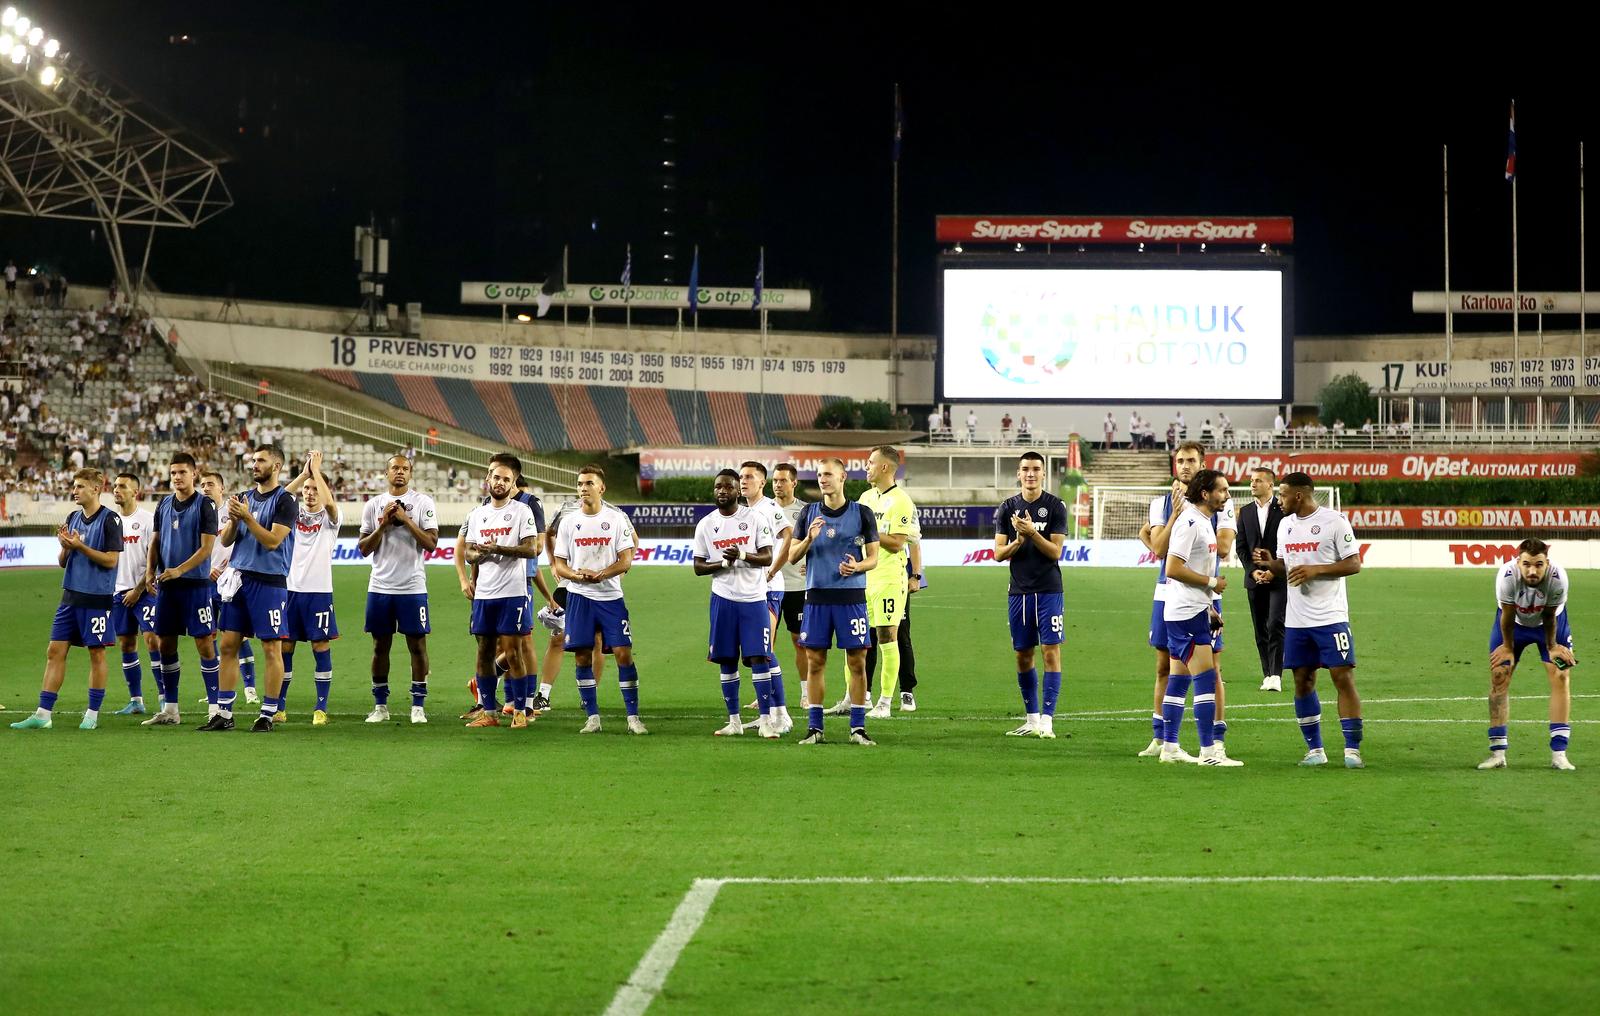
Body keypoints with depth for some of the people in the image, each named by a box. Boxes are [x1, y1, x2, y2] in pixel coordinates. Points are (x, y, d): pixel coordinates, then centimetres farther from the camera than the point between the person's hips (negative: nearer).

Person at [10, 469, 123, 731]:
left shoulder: (110, 519, -8)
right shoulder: (73, 518, 12)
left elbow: (111, 560, -14)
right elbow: (62, 562, 15)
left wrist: (80, 546, -18)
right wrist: (65, 547, -6)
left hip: (97, 598, -7)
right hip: (71, 596, 7)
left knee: (97, 654, 1)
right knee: (55, 652, 3)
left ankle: (92, 714, 10)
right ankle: (43, 714, 5)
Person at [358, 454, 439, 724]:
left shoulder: (423, 502, 0)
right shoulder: (374, 505, 8)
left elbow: (431, 543, -7)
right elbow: (364, 548, 6)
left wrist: (406, 519, -13)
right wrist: (383, 524, -7)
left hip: (412, 587, -2)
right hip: (380, 587, 3)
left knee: (417, 644, -1)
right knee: (380, 645, 7)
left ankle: (418, 706, 5)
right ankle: (380, 706, 14)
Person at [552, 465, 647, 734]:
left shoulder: (617, 518, 2)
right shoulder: (569, 522, 7)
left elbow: (626, 561, -3)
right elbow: (559, 565, 6)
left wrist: (601, 574, -19)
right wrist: (577, 575, -15)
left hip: (610, 596, -2)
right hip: (578, 596, 2)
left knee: (623, 653, -8)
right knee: (582, 657, 1)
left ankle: (633, 717, -2)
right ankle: (593, 717, 10)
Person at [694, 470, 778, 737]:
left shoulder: (756, 517, -1)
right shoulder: (705, 525, 6)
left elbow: (767, 557, -4)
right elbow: (698, 566, 5)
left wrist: (742, 556, -22)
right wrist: (723, 563, -13)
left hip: (753, 598, -2)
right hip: (723, 599, 2)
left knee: (758, 657, -7)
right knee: (726, 660, 5)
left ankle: (765, 720, -4)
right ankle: (734, 721, 13)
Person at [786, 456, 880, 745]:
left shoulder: (862, 513, 3)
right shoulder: (809, 513, 9)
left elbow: (873, 557, 6)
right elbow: (792, 556, 8)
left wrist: (857, 566, -15)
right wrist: (809, 539, -11)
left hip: (851, 596, -2)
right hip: (817, 596, 2)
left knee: (857, 661, -2)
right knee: (815, 661, 2)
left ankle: (857, 728, 5)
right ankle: (814, 727, 8)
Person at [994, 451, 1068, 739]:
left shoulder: (1055, 506, -1)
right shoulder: (1008, 507, 7)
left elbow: (1055, 552, -7)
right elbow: (999, 553, 4)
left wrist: (1032, 533, -20)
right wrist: (1018, 541, -15)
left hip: (1048, 590, -3)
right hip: (1019, 591, 3)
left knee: (1051, 651, -9)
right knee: (1023, 655, 7)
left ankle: (1047, 719, -9)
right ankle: (1031, 719, 17)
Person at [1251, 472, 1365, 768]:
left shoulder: (1334, 521, -8)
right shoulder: (1285, 524, 13)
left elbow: (1354, 563, -9)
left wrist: (1316, 570, -18)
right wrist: (1270, 563, 0)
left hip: (1330, 617, -6)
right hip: (1296, 620, 6)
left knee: (1344, 678, -8)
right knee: (1303, 681, 7)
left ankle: (1353, 750, -5)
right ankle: (1315, 750, 15)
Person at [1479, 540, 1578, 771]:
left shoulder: (1558, 577, -37)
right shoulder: (1506, 576, -38)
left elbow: (1549, 615, -20)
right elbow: (1507, 615, -22)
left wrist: (1552, 646, -8)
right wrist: (1508, 647, -9)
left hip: (1550, 621, 0)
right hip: (1515, 621, 0)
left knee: (1561, 676, -10)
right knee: (1498, 676, -5)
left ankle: (1558, 754, -6)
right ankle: (1497, 753, 3)